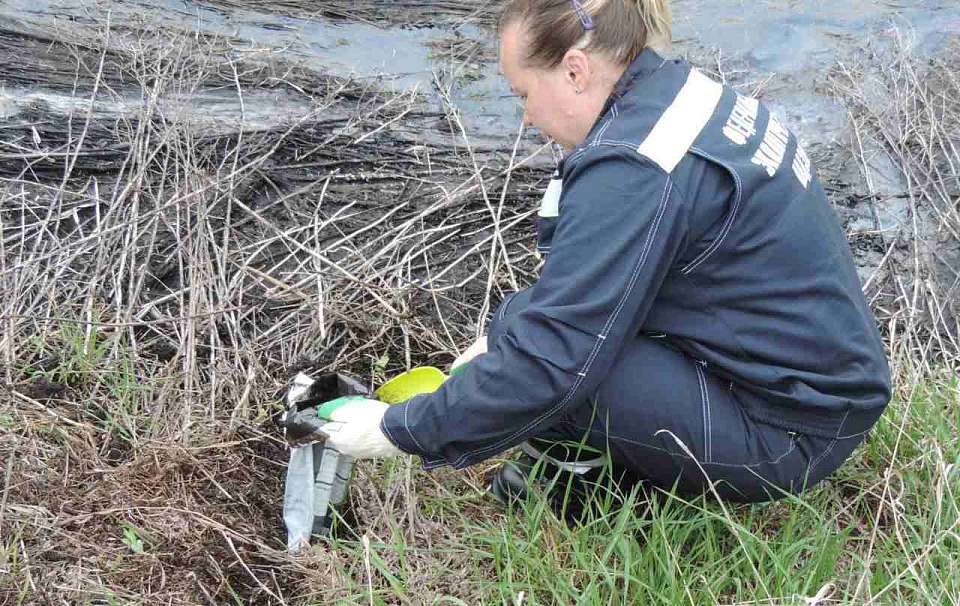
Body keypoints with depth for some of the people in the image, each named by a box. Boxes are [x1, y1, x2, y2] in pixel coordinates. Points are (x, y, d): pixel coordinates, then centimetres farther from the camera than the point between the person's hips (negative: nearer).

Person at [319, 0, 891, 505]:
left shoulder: (635, 169, -25)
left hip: (787, 435, -9)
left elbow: (549, 359, -25)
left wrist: (398, 431, -14)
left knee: (527, 326, -17)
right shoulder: (685, 92, 4)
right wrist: (508, 339, 17)